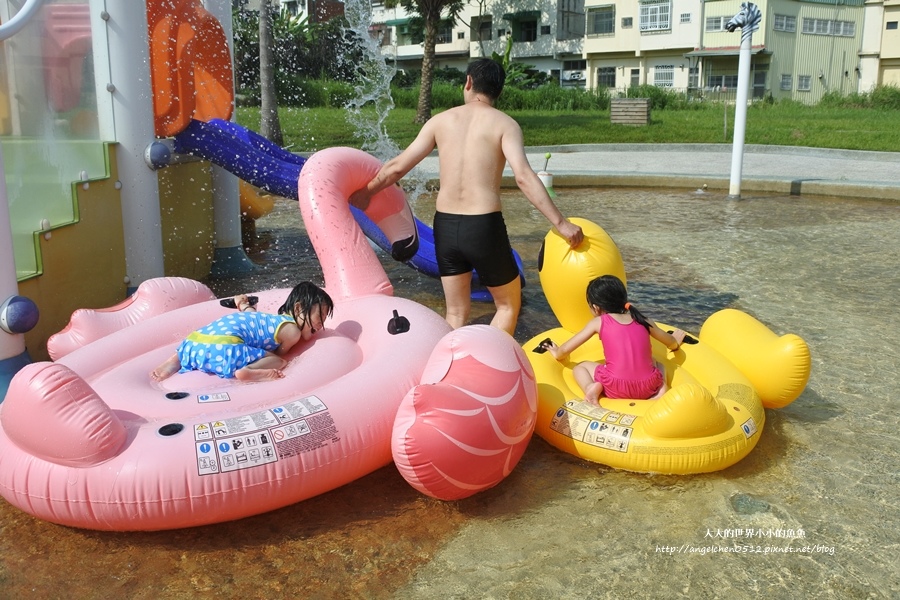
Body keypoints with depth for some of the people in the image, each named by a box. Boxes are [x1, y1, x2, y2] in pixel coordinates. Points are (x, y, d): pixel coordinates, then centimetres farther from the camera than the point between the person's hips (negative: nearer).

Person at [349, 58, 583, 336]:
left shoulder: (441, 120, 7)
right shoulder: (504, 124, -3)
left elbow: (397, 167, 10)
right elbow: (524, 177, -17)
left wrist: (365, 193, 26)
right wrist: (561, 223, -16)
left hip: (445, 226, 4)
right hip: (484, 227, -4)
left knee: (456, 313, 19)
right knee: (509, 305, 17)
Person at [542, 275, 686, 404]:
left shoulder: (598, 322, 3)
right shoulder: (641, 320, 12)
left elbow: (565, 350, 9)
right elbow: (671, 343, 30)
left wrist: (557, 353, 32)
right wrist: (675, 342, 54)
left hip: (616, 388, -2)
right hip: (648, 386, 3)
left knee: (580, 367, 23)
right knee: (656, 364, 36)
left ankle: (591, 387, -8)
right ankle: (660, 388, 5)